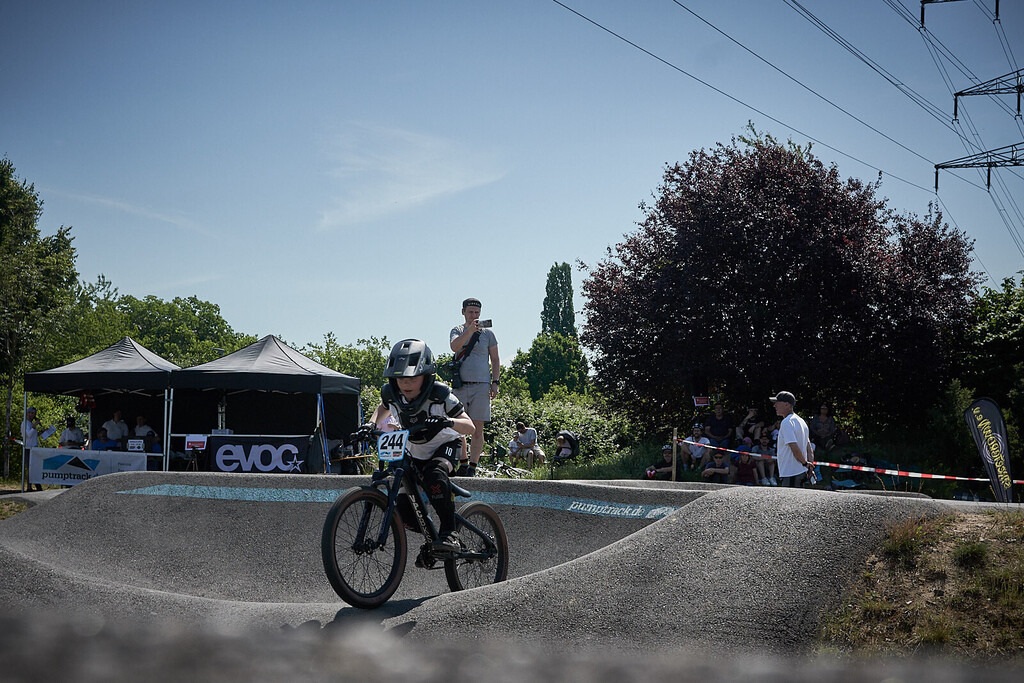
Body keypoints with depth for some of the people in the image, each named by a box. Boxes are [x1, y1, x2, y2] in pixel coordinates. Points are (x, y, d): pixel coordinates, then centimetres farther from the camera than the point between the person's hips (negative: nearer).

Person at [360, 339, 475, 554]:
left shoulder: (440, 395, -29)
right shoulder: (391, 393, -18)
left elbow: (469, 427, -26)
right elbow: (383, 408, 9)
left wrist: (448, 421, -47)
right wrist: (371, 424, -11)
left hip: (445, 445, -5)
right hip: (415, 452, 5)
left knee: (434, 474, -36)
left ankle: (449, 534, -31)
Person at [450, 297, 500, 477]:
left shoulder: (487, 332, 10)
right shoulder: (457, 330, 11)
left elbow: (495, 360, 11)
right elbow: (454, 347, -11)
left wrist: (495, 382, 0)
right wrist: (470, 330, -23)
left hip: (481, 386, -1)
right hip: (460, 385, 1)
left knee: (477, 428, -5)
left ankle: (472, 467, -3)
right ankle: (463, 464, 13)